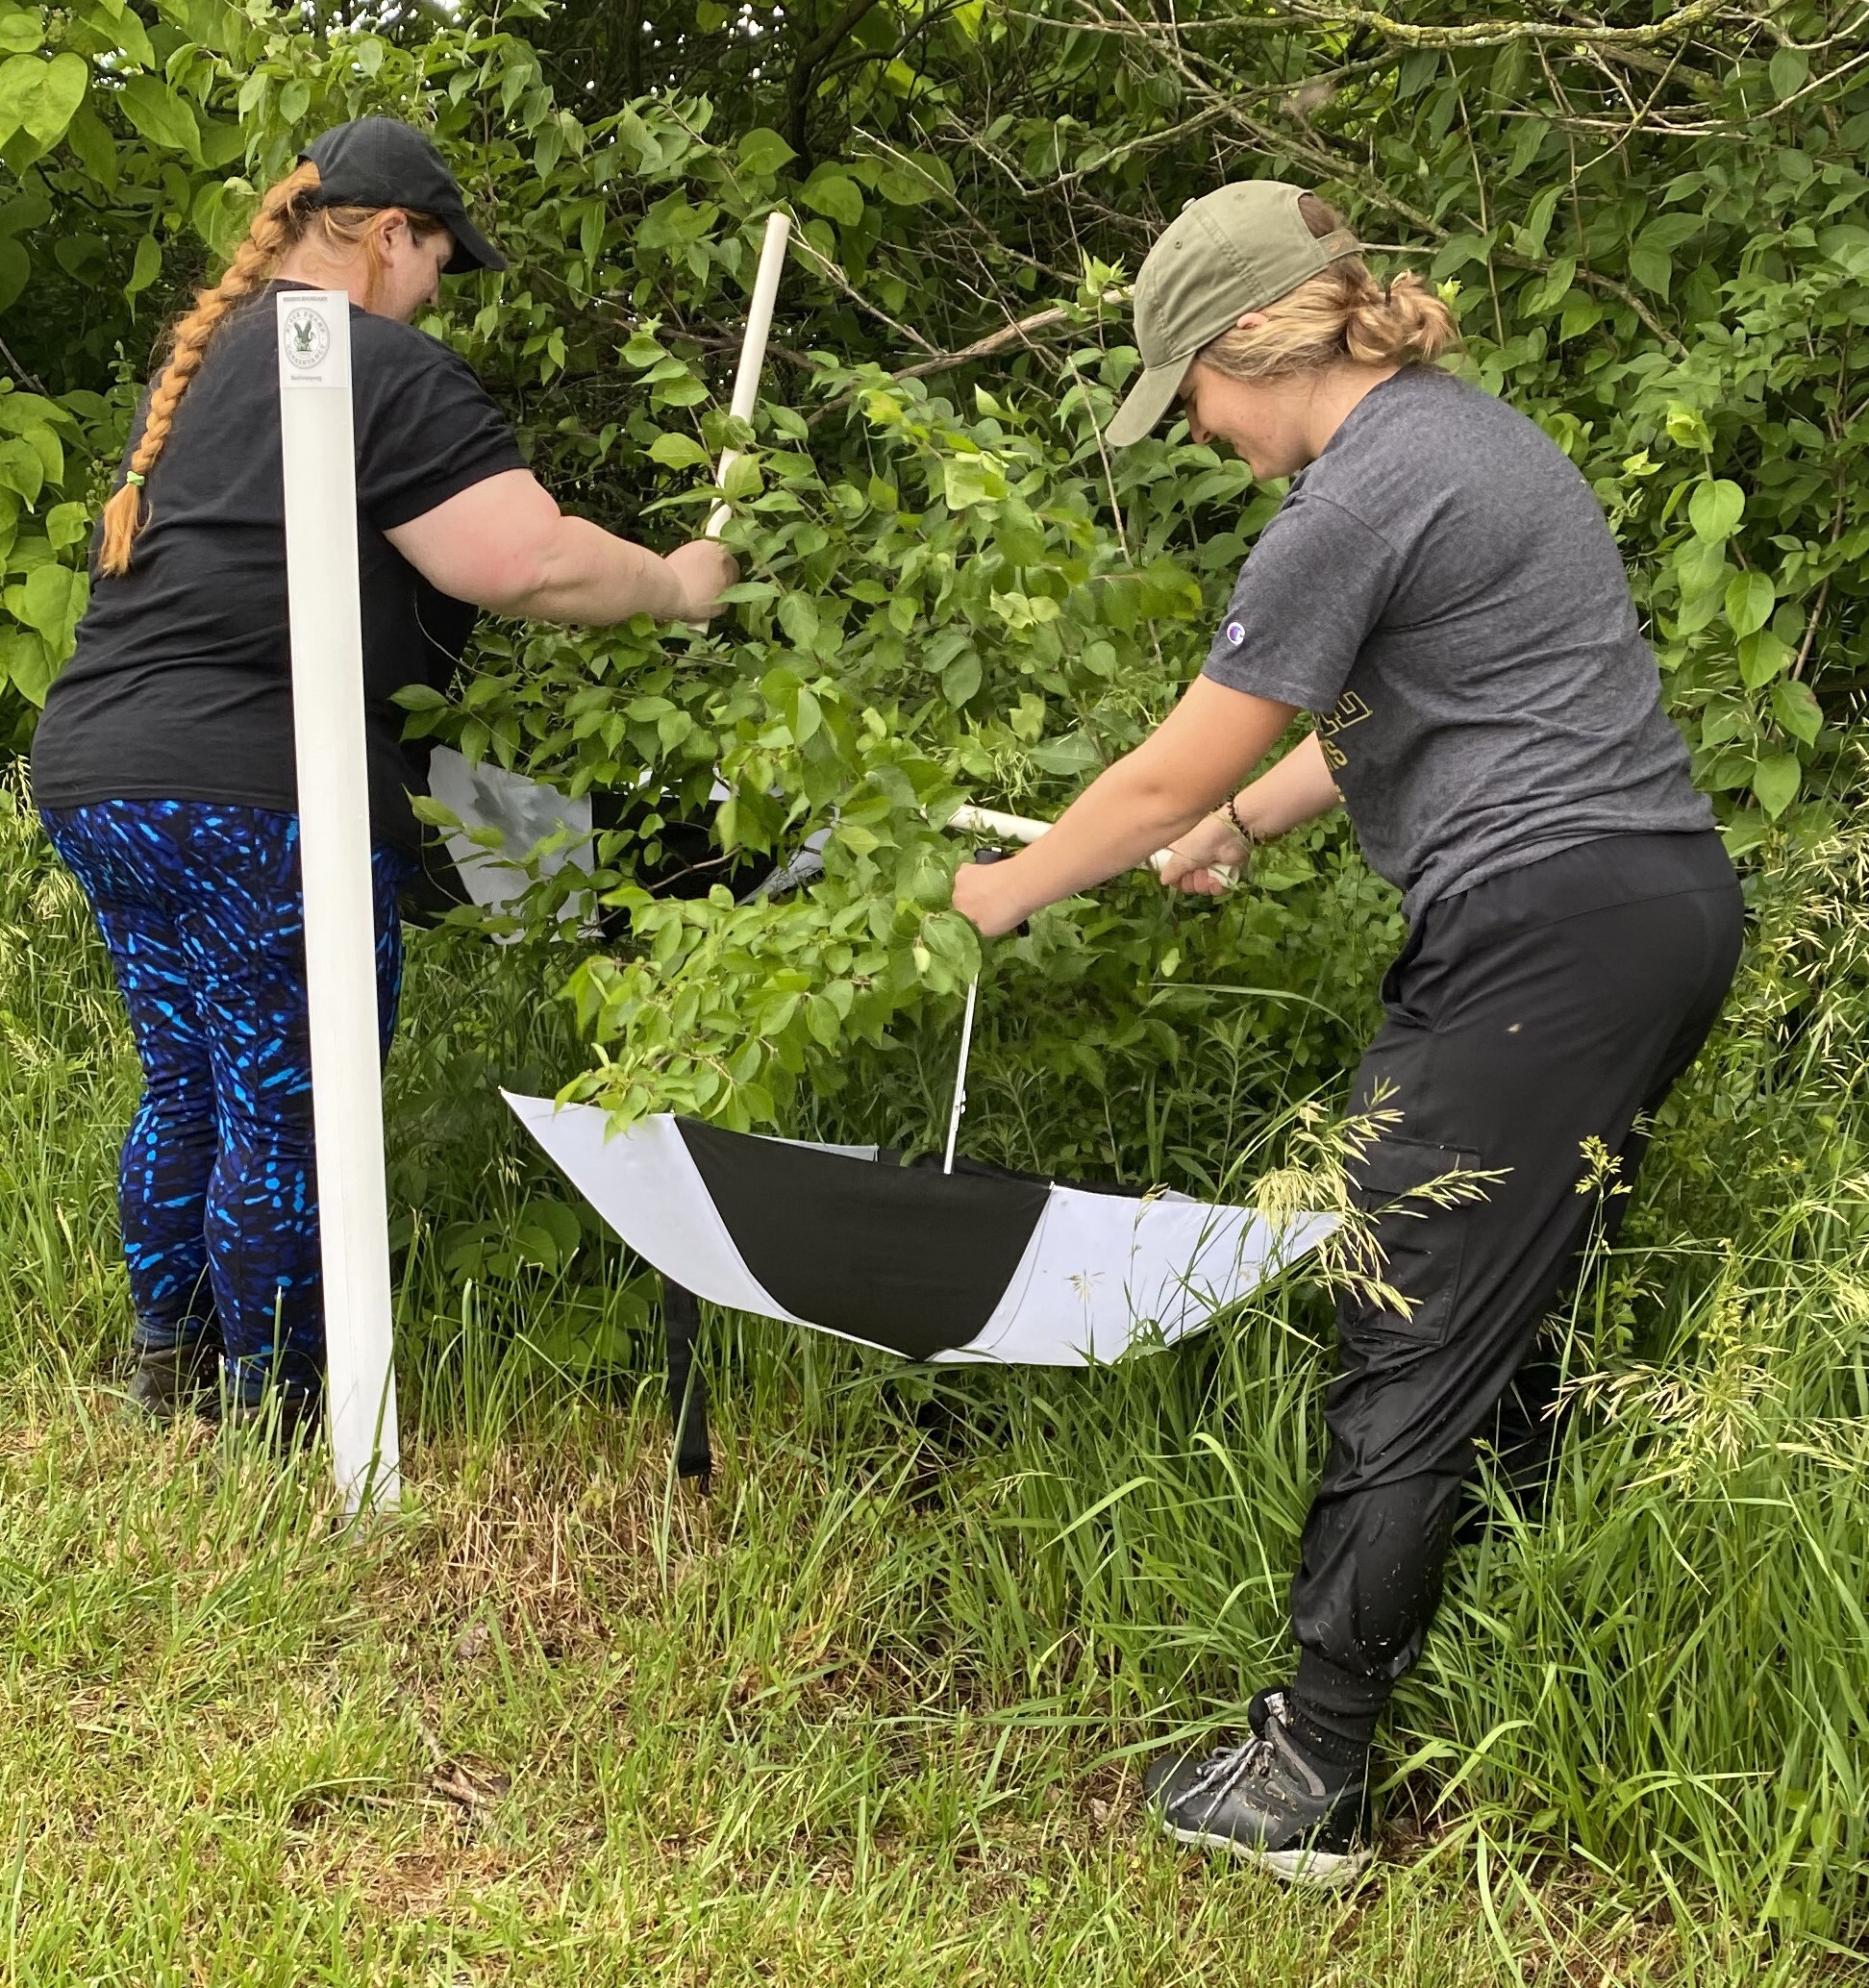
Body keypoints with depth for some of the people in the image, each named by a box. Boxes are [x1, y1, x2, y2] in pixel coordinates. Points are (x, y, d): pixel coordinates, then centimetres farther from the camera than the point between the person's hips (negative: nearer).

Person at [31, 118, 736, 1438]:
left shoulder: (203, 353, 19)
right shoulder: (388, 371, -10)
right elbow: (531, 562, -17)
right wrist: (674, 585, -2)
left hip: (99, 773, 9)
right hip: (258, 799, -9)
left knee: (189, 1087, 20)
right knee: (289, 1119, 2)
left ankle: (170, 1368, 30)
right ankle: (284, 1415, 12)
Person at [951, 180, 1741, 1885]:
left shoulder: (1357, 500, -13)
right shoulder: (1467, 428, 17)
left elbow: (1168, 777, -6)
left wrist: (1011, 892, 9)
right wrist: (1241, 824, 31)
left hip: (1540, 930, -10)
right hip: (1671, 901, 10)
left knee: (1409, 1369, -5)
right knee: (1515, 1330, 15)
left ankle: (1306, 1788, 1)